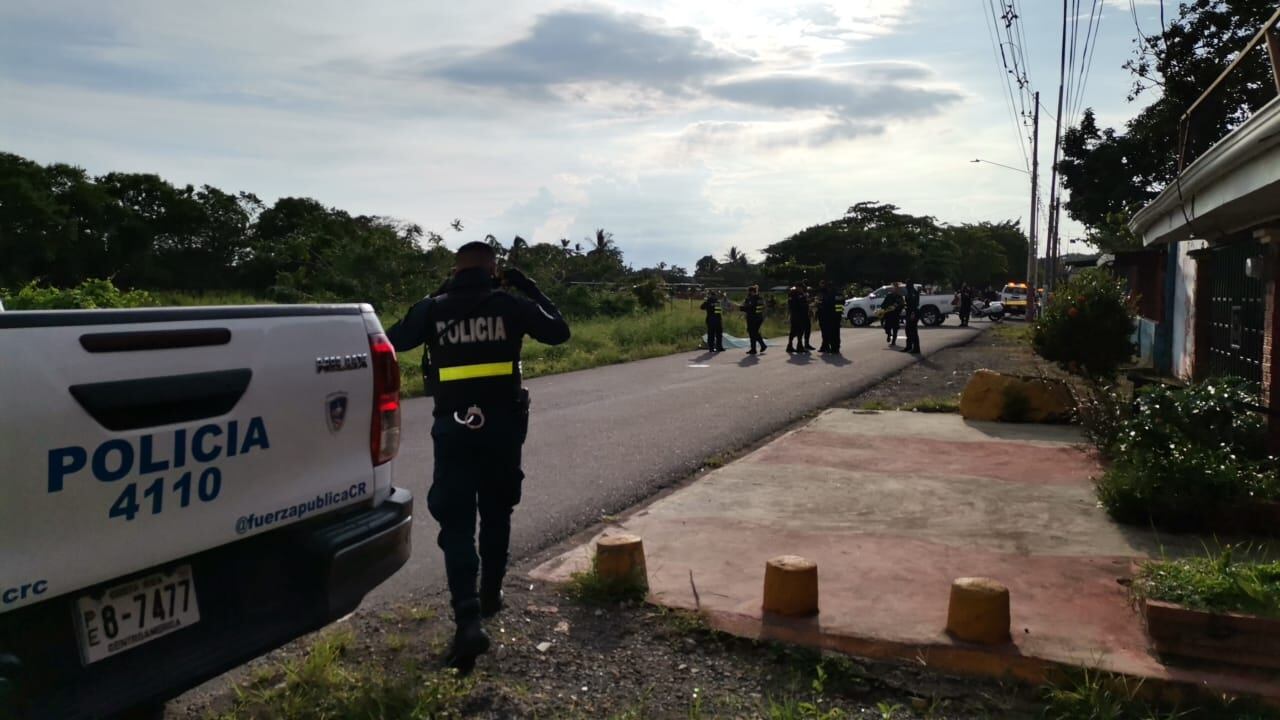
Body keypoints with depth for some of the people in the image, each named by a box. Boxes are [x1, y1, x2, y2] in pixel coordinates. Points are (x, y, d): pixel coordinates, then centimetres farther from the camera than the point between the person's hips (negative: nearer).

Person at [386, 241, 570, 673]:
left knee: (457, 524, -2)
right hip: (502, 426, 1)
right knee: (496, 514, 21)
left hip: (453, 428, -1)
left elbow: (395, 341, 6)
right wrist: (529, 290, 18)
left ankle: (468, 620, -15)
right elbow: (558, 331, 10)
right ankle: (491, 595, 34)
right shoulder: (510, 306, 0)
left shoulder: (433, 310, -1)